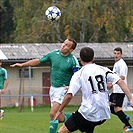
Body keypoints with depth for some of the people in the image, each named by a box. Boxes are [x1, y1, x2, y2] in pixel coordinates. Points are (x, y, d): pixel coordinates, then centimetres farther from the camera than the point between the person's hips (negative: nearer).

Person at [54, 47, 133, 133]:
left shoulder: (78, 74, -1)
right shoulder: (104, 70, 8)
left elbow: (69, 96, -9)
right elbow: (120, 82, -3)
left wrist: (60, 111, 3)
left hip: (87, 114, -5)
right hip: (104, 115, 5)